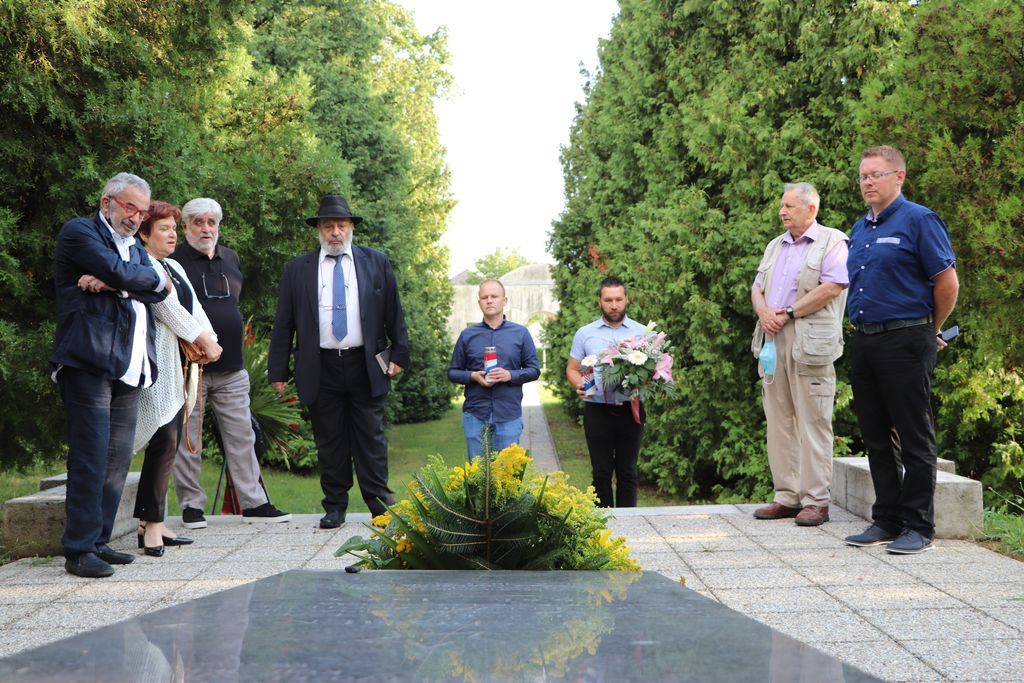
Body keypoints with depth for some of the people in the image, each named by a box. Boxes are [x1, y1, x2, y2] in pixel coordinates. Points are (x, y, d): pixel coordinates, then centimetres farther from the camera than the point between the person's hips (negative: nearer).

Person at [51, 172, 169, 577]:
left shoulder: (134, 245, 24)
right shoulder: (79, 232, 1)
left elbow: (158, 293, 6)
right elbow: (119, 271, -14)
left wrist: (110, 283, -9)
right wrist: (155, 280, 4)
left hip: (129, 367, 7)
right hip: (88, 361, -7)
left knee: (118, 458, 7)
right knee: (90, 457, -9)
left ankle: (98, 541, 14)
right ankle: (79, 550, -4)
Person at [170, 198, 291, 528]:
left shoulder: (231, 258, 14)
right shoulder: (175, 260, -4)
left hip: (231, 368, 5)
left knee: (242, 438, 7)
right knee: (187, 441, 2)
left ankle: (254, 502, 13)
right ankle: (191, 505, 12)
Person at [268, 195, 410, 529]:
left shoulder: (376, 262, 6)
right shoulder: (297, 269, 6)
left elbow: (393, 313, 9)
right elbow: (283, 323, 6)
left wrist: (399, 354, 5)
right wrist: (278, 370, 2)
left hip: (366, 366, 0)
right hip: (321, 368, 1)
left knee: (371, 438, 3)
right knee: (329, 441, 6)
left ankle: (380, 505, 9)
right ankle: (335, 507, 14)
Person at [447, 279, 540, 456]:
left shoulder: (521, 333, 6)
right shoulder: (467, 335, 8)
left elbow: (534, 370, 5)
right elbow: (453, 372, 11)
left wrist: (510, 375, -12)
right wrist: (473, 376, -9)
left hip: (509, 415, -1)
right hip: (475, 415, 1)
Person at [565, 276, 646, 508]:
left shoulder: (641, 333, 5)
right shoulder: (585, 334, 7)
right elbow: (572, 369, 12)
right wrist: (580, 385, -10)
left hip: (630, 410, 0)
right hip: (597, 410, 0)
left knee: (627, 472, 6)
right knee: (601, 472, 4)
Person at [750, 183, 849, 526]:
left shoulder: (832, 242, -1)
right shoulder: (776, 246, 22)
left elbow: (832, 287, -13)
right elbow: (757, 287, 19)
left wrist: (788, 313, -12)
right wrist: (764, 312, -3)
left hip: (810, 341, -7)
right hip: (773, 340, 7)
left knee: (813, 423, -6)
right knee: (778, 421, 7)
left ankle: (815, 501, -2)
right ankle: (786, 497, 13)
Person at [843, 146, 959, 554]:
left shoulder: (919, 220, -7)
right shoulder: (860, 230, 16)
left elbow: (947, 282, -8)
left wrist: (932, 332, 2)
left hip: (905, 342, -8)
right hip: (864, 342, 8)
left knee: (914, 440, -1)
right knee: (877, 439, 11)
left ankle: (918, 528, 5)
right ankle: (886, 521, 20)